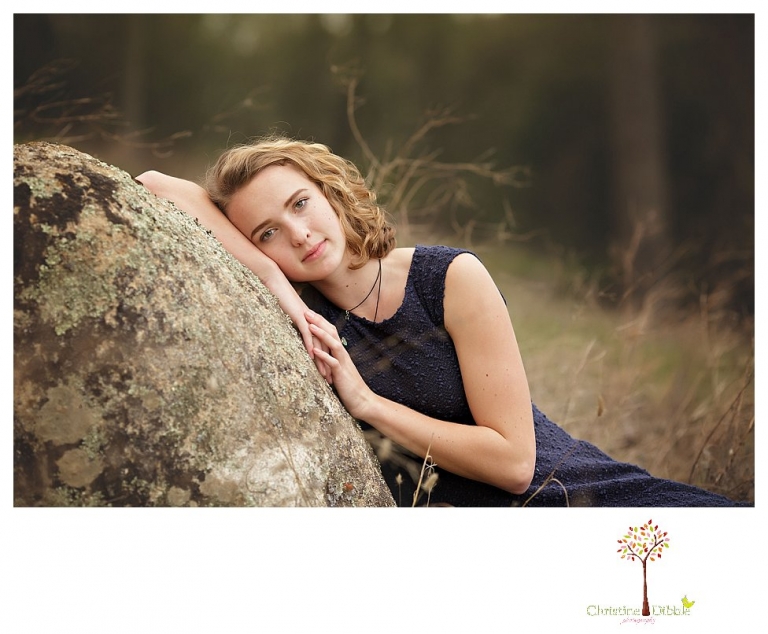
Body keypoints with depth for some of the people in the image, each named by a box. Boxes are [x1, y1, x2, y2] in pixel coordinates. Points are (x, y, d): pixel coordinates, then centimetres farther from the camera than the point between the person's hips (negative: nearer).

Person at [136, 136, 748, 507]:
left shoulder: (451, 278, -10)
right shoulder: (305, 312, -2)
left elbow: (513, 460, -13)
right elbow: (152, 187, -8)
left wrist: (365, 401, -13)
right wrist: (272, 277, -18)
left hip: (575, 492, -4)